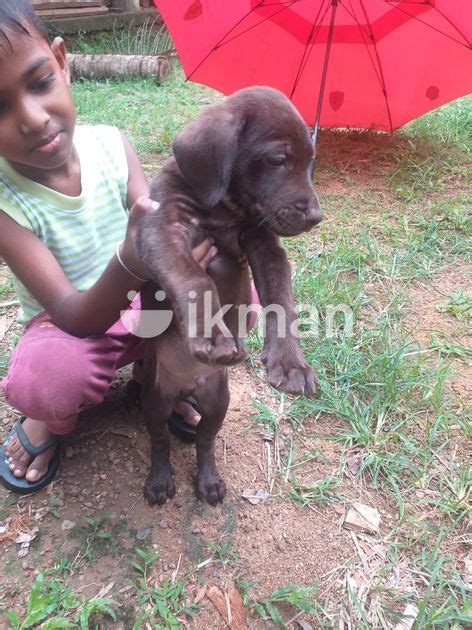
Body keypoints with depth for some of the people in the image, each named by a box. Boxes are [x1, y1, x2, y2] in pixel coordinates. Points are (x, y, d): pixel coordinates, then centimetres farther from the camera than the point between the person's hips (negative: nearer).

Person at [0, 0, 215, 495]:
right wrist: (131, 264, -50)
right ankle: (54, 416, 4)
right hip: (70, 328, -2)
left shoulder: (110, 145, -15)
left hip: (143, 306, 3)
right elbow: (71, 315, -29)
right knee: (48, 375, -37)